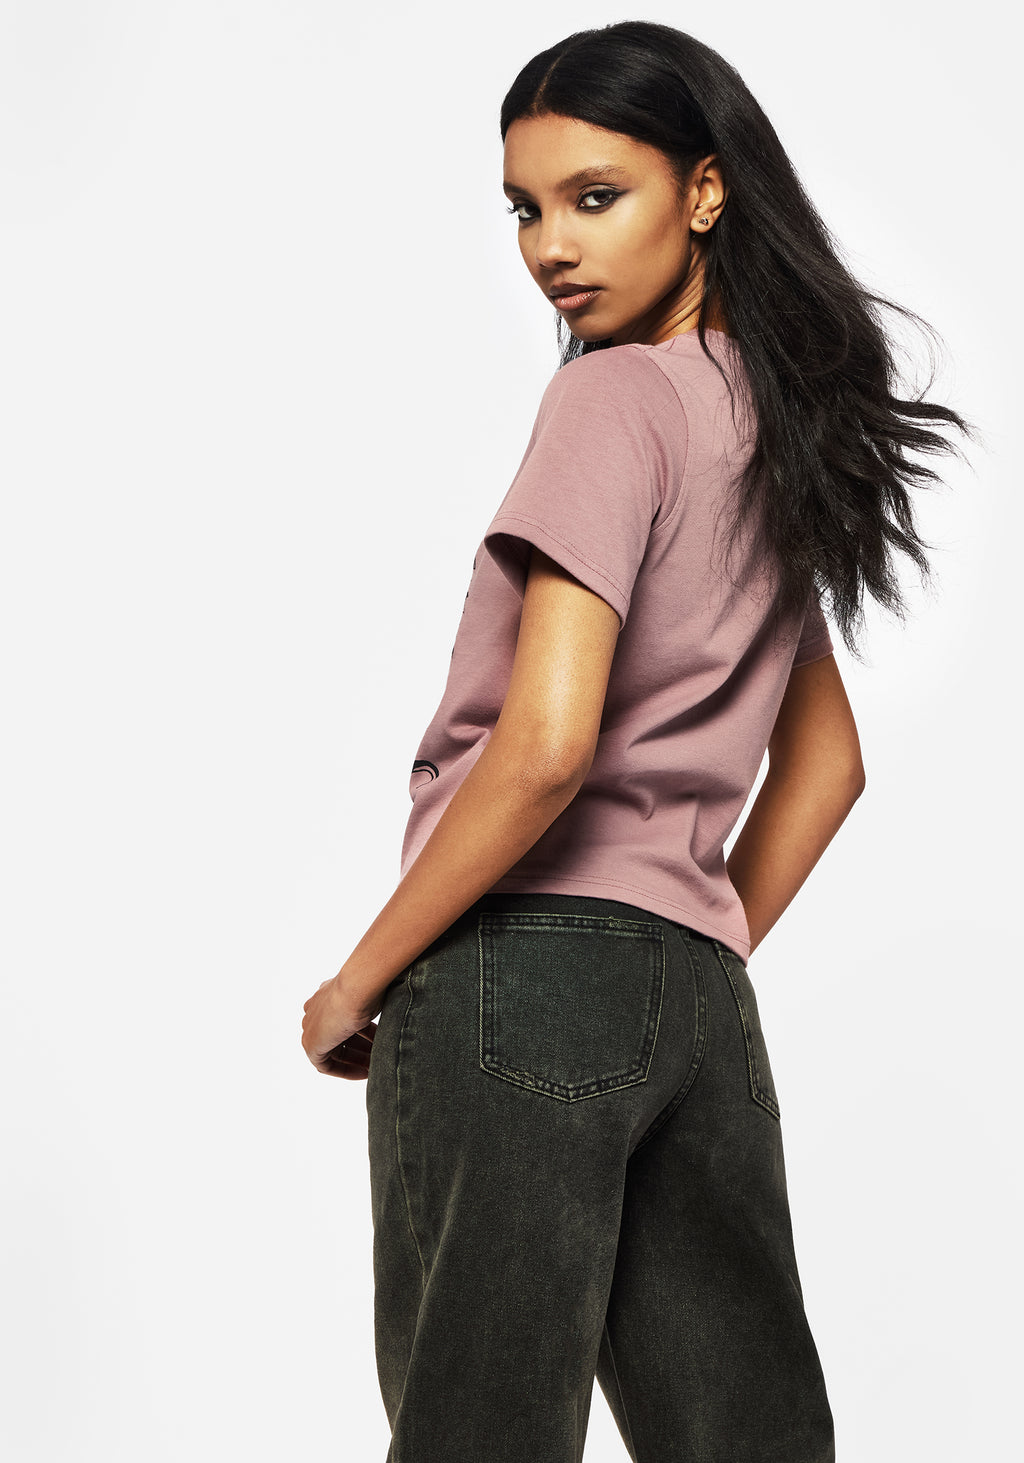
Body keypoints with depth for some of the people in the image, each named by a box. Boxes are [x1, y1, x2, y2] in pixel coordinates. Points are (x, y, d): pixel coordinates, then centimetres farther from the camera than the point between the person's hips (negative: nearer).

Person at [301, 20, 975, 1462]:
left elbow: (544, 745, -19)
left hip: (520, 965, -8)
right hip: (700, 991, 8)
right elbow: (826, 762, 25)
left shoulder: (616, 395, -8)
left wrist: (356, 983, -9)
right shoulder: (775, 429, 17)